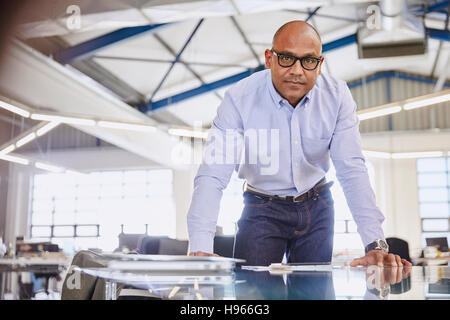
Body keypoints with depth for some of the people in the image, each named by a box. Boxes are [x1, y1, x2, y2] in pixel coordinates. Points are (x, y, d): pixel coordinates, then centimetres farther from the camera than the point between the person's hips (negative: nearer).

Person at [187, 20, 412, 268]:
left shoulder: (337, 96, -13)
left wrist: (376, 245, -25)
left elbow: (352, 171, -15)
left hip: (317, 206, 2)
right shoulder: (239, 98, -21)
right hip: (262, 208, -2)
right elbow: (212, 175, -27)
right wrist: (200, 250, -40)